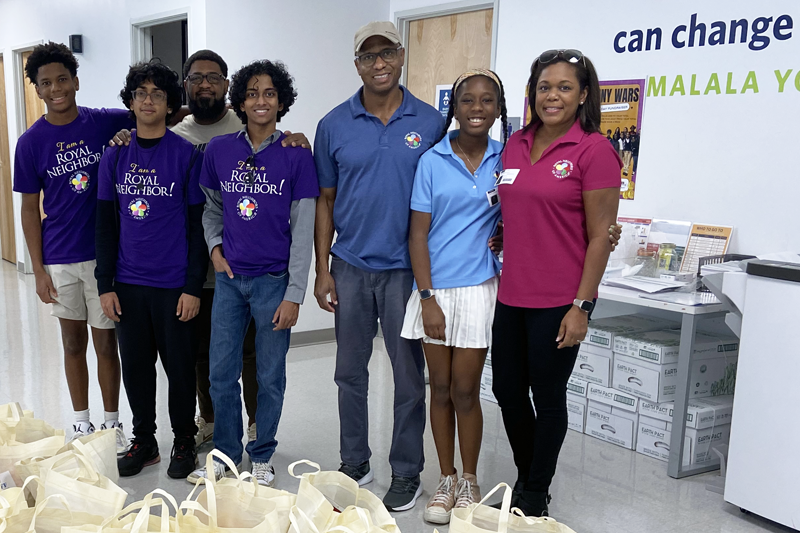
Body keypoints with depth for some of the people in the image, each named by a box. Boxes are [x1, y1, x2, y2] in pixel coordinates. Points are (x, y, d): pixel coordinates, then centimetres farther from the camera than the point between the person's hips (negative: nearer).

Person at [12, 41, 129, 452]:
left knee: (105, 341, 7)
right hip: (60, 259, 1)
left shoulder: (106, 122, -3)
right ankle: (81, 422, 29)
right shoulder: (31, 142, -2)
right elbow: (30, 209, 2)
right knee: (73, 341, 13)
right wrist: (38, 269, -2)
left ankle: (111, 424, 22)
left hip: (105, 253, -1)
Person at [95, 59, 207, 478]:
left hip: (174, 285, -3)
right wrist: (105, 285, 4)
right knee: (135, 367, 12)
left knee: (180, 367, 6)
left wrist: (193, 286, -9)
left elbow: (197, 224, -5)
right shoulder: (114, 156, 7)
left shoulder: (187, 155, -3)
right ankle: (143, 440, 29)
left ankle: (184, 441, 24)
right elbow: (105, 224, 9)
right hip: (128, 284, 3)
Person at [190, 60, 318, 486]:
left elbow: (303, 230, -6)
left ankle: (262, 458, 27)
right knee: (221, 373, 9)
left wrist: (294, 294, -10)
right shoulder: (219, 150, 3)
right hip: (229, 277, 3)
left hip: (274, 280, -3)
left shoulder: (296, 156, -5)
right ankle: (225, 453, 29)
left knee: (270, 376, 8)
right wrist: (215, 247, 0)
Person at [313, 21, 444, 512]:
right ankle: (354, 463, 29)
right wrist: (322, 269, 0)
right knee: (350, 372, 12)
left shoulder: (431, 123, -1)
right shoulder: (335, 125, 2)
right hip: (350, 267, 2)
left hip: (406, 268, -2)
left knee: (409, 376, 6)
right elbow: (326, 200, 5)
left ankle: (407, 473, 22)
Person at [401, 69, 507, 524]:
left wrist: (506, 234, -8)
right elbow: (419, 233, -3)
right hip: (435, 287, 0)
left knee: (465, 389, 3)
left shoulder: (505, 159, 3)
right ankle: (447, 480, 25)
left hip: (479, 287, 0)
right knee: (441, 388, 8)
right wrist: (427, 298, -9)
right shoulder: (433, 161, -1)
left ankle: (470, 481, 22)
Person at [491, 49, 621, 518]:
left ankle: (536, 494, 28)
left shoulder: (594, 150, -9)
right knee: (507, 390, 14)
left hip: (559, 301, -6)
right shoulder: (515, 145, 8)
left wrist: (581, 306, -14)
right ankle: (526, 476, 38)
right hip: (512, 296, 6)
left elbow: (601, 235, -11)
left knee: (547, 397, 8)